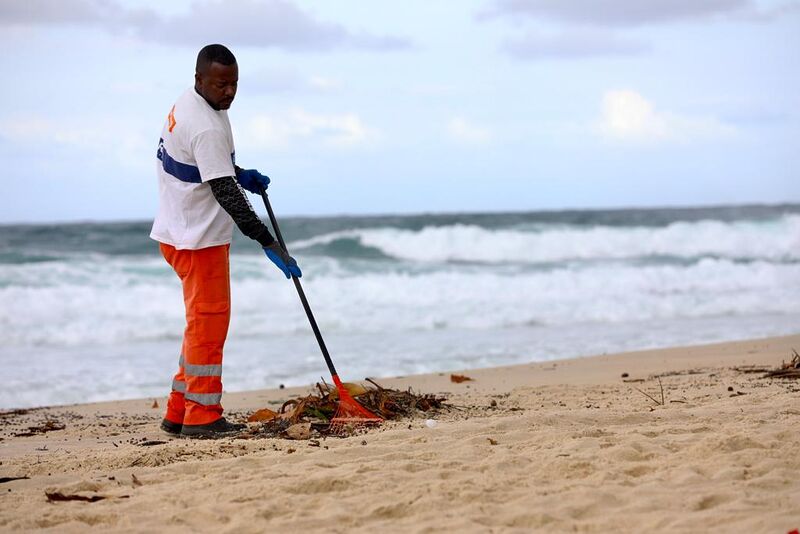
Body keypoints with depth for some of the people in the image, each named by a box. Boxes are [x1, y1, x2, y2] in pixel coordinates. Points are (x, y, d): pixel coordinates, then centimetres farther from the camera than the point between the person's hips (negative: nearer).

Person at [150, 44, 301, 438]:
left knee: (203, 321, 15)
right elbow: (225, 194, -29)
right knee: (208, 321, -7)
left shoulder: (186, 106, 8)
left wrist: (239, 174, 9)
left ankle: (179, 413, 19)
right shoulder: (206, 128, -24)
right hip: (197, 239, -11)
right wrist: (267, 243, -31)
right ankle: (201, 416, -3)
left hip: (181, 231, 11)